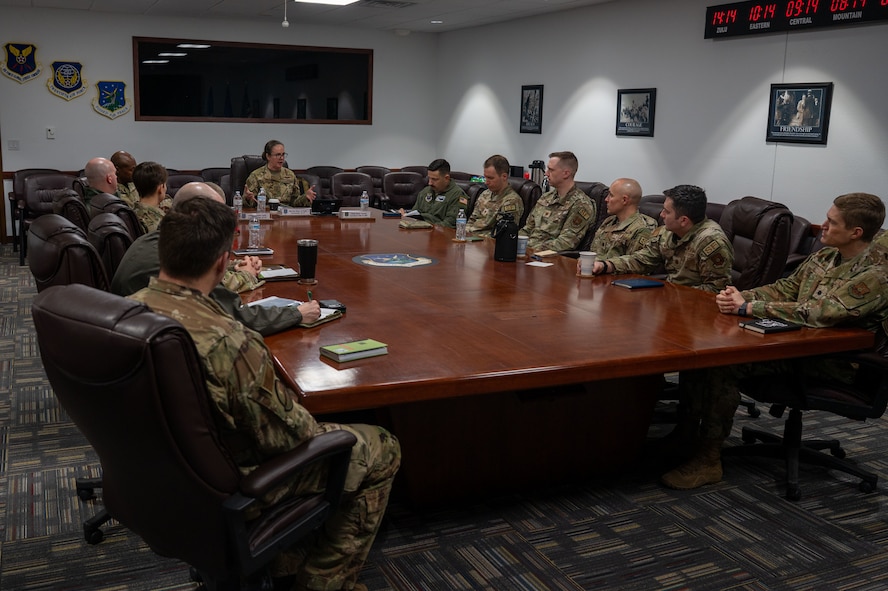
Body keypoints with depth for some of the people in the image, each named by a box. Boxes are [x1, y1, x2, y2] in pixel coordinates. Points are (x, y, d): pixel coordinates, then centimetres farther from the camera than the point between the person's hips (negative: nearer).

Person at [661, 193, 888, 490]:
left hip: (832, 362, -8)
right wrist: (741, 296, -7)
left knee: (722, 363, -28)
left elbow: (819, 313, -28)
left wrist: (749, 307, -24)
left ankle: (708, 459, -18)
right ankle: (686, 433, -2)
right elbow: (785, 288, 15)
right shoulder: (826, 256, 11)